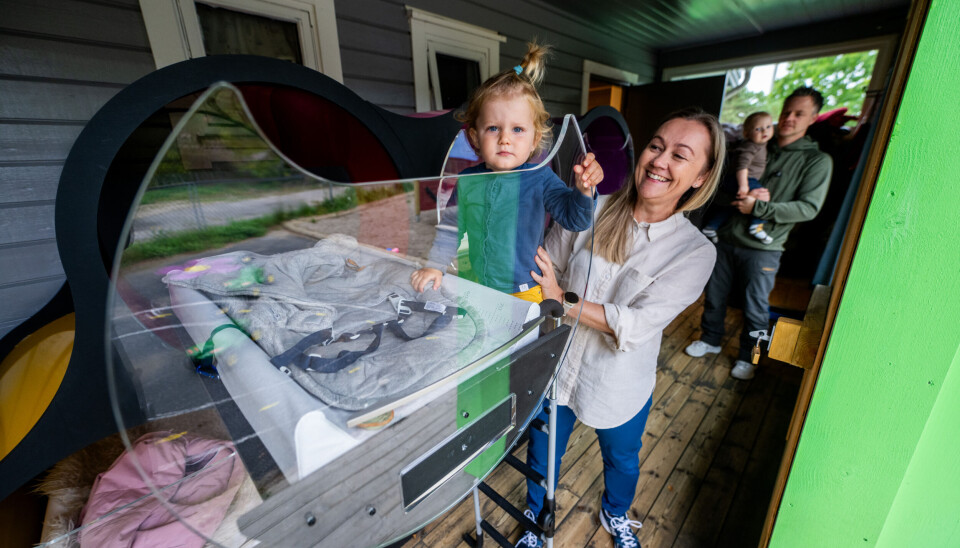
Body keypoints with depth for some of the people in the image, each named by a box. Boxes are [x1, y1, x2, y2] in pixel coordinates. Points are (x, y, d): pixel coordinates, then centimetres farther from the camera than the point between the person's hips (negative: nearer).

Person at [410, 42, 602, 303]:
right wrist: (435, 265, 3)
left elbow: (575, 220, -17)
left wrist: (583, 190, -37)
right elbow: (452, 227, 8)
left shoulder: (540, 179, -11)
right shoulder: (466, 180, -3)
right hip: (476, 290, 3)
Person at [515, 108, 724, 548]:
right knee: (542, 453, 23)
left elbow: (637, 324, -24)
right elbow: (547, 276, -4)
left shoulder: (695, 252, -14)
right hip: (556, 365, 1)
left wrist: (563, 299, -30)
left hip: (619, 386, 0)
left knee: (622, 460, 29)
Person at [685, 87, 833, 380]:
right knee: (714, 296, 13)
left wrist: (757, 206, -20)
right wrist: (744, 195, -13)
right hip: (727, 238, 3)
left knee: (755, 309, 6)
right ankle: (710, 340, 34)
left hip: (762, 249, -3)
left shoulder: (817, 161, 0)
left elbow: (809, 208, -11)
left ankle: (747, 356, 28)